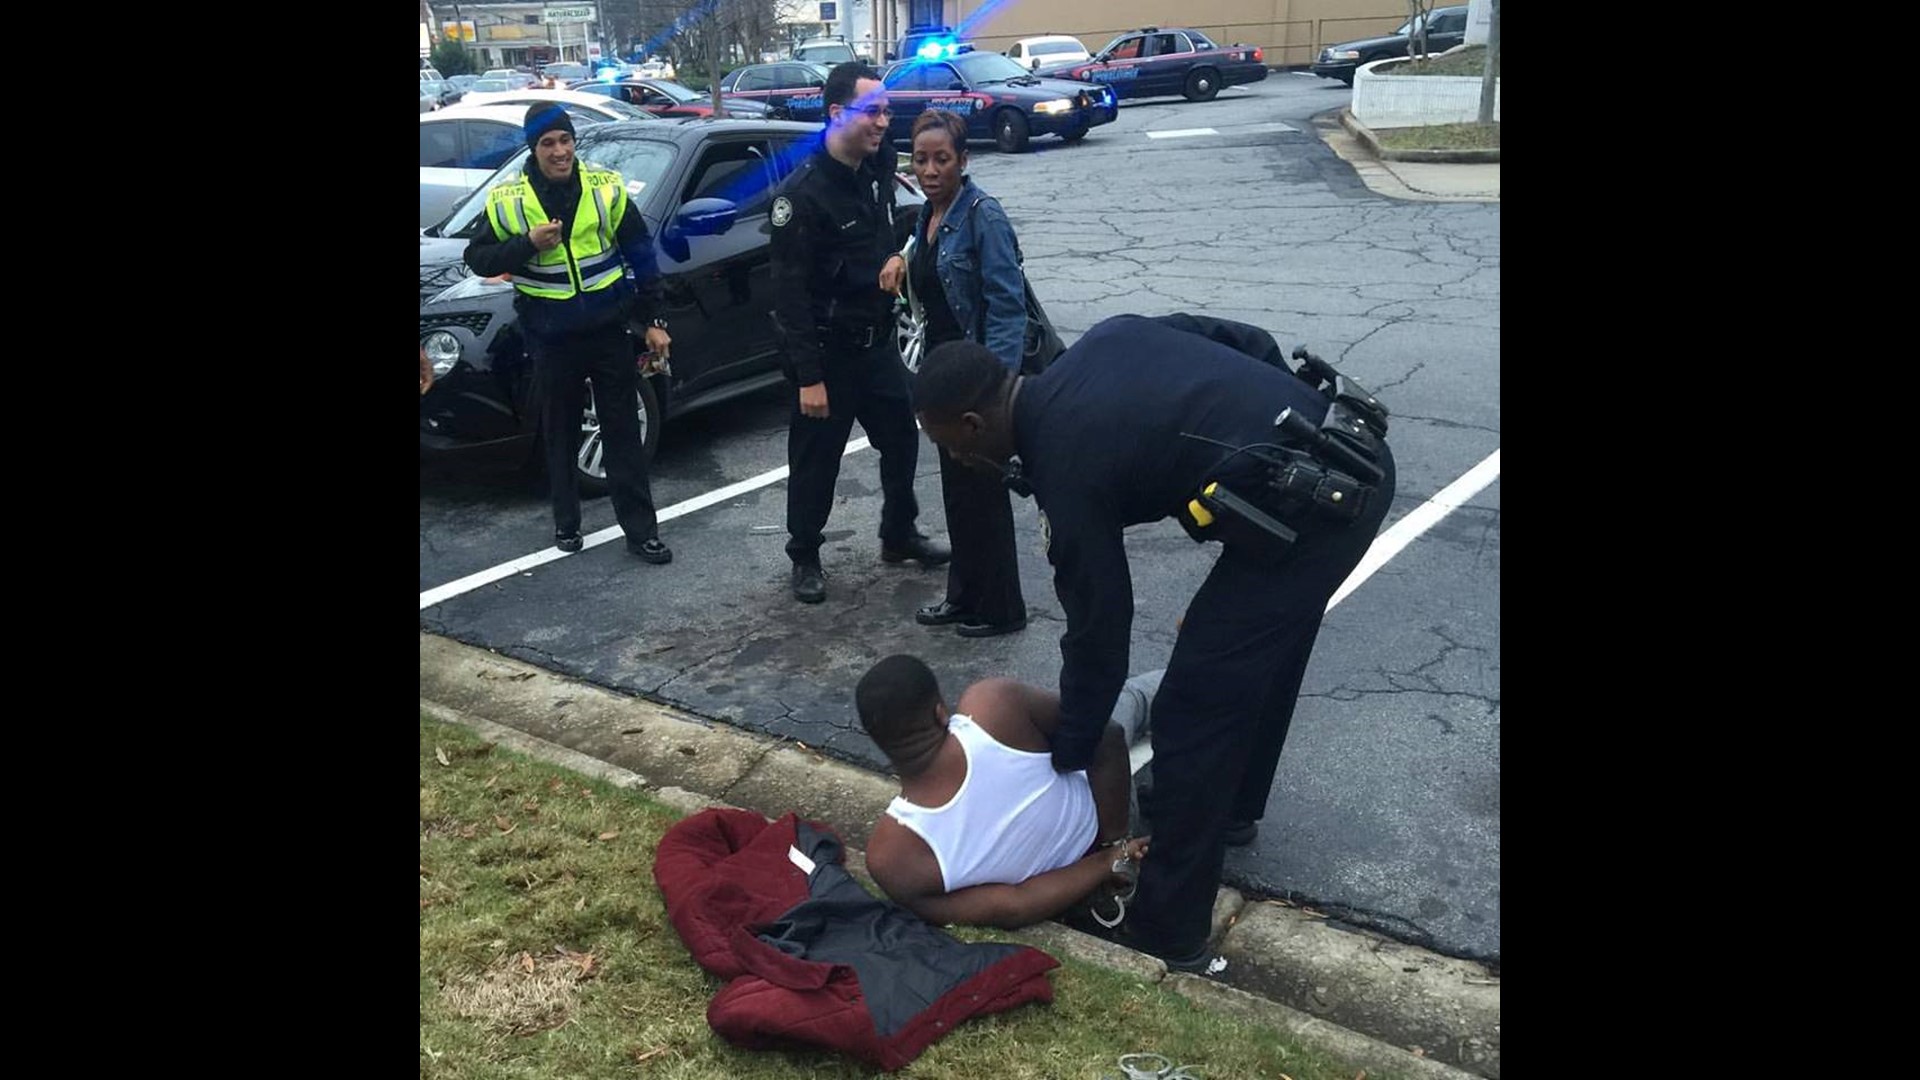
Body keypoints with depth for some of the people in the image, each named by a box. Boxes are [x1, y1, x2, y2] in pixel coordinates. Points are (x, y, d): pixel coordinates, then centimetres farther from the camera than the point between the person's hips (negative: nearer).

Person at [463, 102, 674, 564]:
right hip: (551, 338, 0)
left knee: (623, 430, 4)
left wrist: (654, 321, 1)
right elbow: (477, 258, -1)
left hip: (609, 330, 0)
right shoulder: (507, 199, -5)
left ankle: (641, 530, 9)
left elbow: (642, 257, 2)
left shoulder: (606, 187, -4)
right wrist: (528, 243, -18)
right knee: (561, 433, 12)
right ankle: (566, 523, 28)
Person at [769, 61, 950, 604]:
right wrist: (808, 376, -22)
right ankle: (805, 558, 23)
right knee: (816, 459, 6)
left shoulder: (877, 172, 3)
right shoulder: (803, 190, -19)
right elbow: (790, 290, -20)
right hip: (827, 350, -7)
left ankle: (899, 535, 36)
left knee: (902, 439, 17)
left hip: (878, 340, 7)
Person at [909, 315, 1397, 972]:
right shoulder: (1104, 339, 11)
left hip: (1304, 510, -10)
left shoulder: (1065, 470, -10)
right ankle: (1231, 802, 52)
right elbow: (1249, 343, 14)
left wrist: (1066, 763, 9)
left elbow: (1098, 635, -4)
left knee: (1190, 715, -2)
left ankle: (1168, 933, 10)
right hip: (1355, 456, 10)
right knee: (1258, 654, 30)